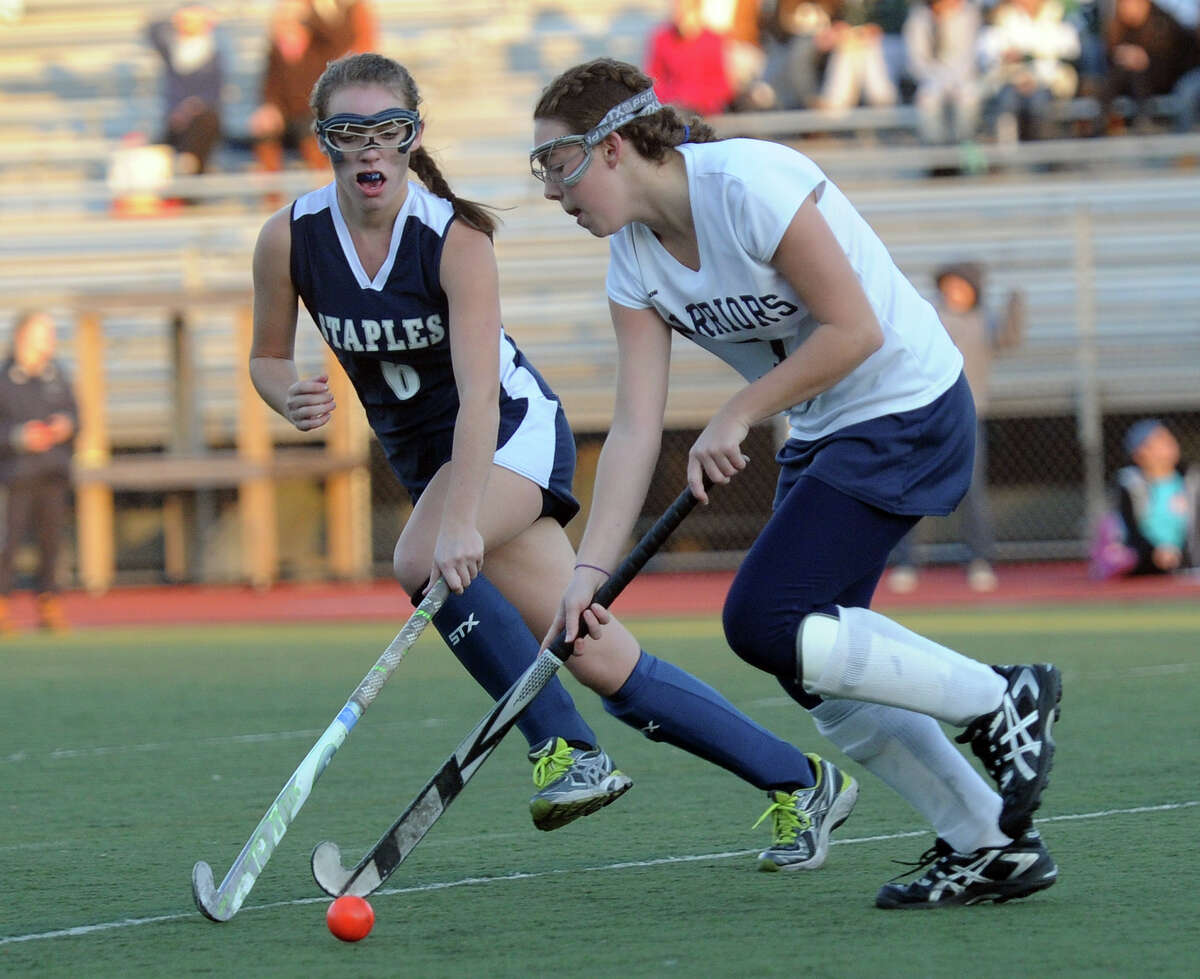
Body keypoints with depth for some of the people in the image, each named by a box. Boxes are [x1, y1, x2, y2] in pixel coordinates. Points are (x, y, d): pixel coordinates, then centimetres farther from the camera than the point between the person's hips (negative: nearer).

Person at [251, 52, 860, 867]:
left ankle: (565, 748, -18)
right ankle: (802, 782, 7)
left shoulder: (456, 237, -23)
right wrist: (293, 397, -20)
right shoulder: (290, 240, -11)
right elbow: (267, 357, 4)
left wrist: (459, 523, -45)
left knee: (423, 561, -34)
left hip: (514, 431, -4)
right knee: (601, 660, -2)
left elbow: (479, 394, -33)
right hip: (424, 458, 4)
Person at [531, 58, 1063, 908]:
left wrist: (736, 416, -17)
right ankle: (991, 846, 13)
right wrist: (591, 570, -11)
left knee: (764, 622, -17)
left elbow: (855, 331, -23)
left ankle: (1000, 701, -3)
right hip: (822, 434, 9)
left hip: (909, 409, -9)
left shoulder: (746, 184, -24)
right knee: (812, 665, 3)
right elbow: (635, 430, -2)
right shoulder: (634, 261, 1)